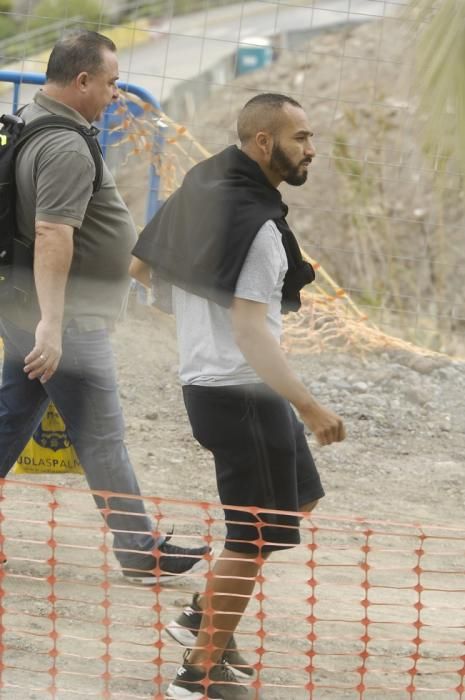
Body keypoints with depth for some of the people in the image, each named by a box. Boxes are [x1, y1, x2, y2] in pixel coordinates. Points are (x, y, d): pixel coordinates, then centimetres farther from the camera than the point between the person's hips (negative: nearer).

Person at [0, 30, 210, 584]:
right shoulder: (67, 148, -22)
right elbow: (53, 237, -31)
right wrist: (52, 326, -36)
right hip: (66, 320, -10)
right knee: (102, 440, -2)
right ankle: (142, 554, 5)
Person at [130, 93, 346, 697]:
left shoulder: (199, 189, 6)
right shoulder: (257, 225, -22)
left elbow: (138, 267, 15)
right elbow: (251, 332, -28)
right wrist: (309, 408, -31)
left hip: (206, 382, 10)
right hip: (242, 392, -10)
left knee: (301, 497, 23)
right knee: (257, 535, -2)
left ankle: (204, 618, 27)